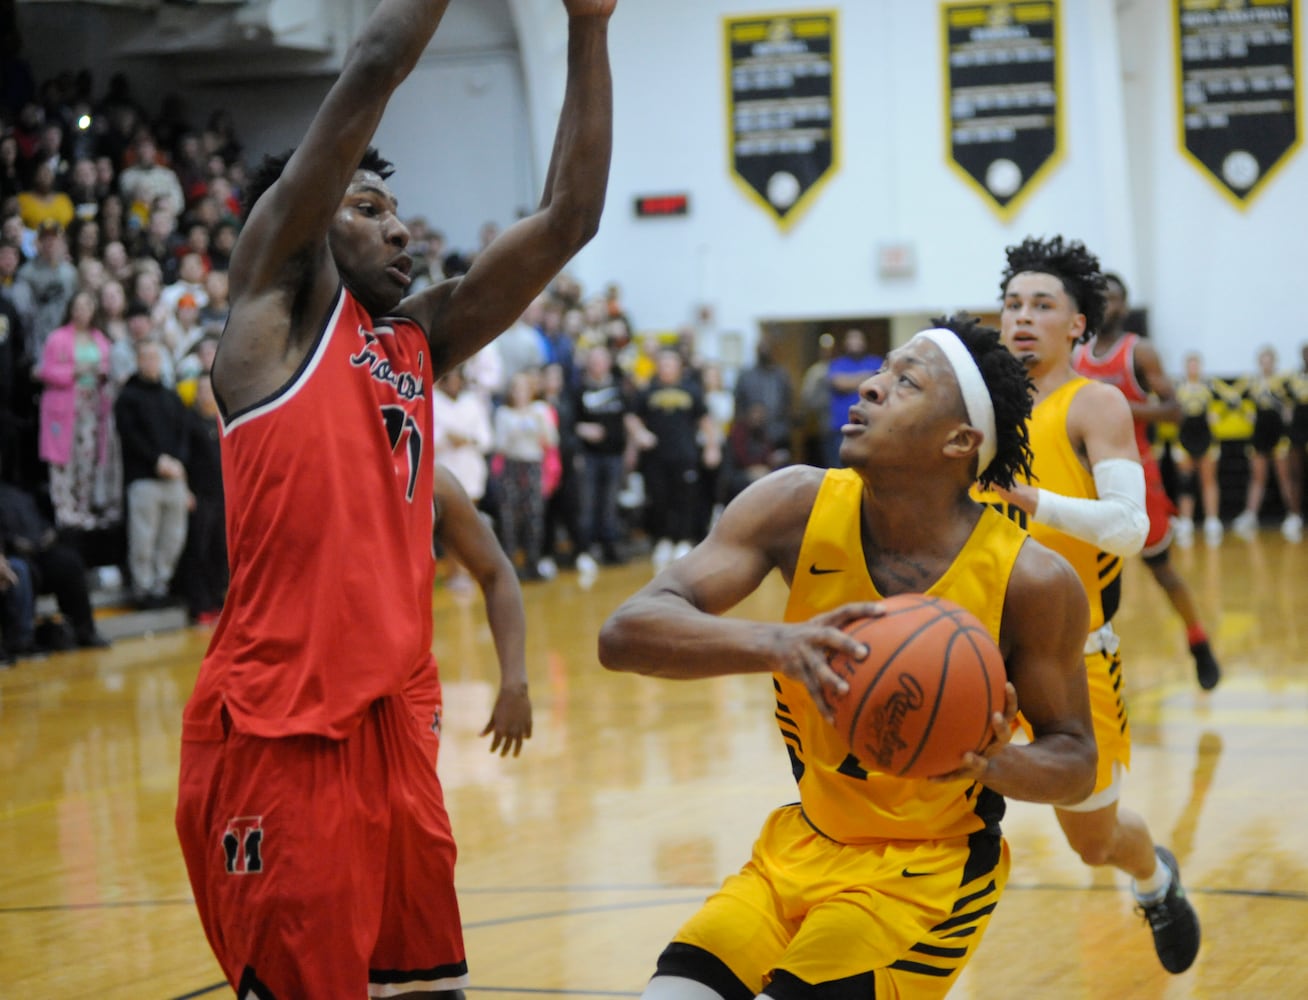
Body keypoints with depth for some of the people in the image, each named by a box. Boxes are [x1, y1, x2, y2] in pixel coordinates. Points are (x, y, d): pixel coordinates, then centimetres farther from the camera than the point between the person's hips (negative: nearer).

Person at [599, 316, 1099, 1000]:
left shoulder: (1033, 581, -18)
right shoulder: (802, 507, -13)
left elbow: (1076, 762, -5)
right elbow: (625, 634, -22)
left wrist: (990, 764, -29)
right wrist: (777, 644, -41)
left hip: (930, 872, -3)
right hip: (802, 842, 3)